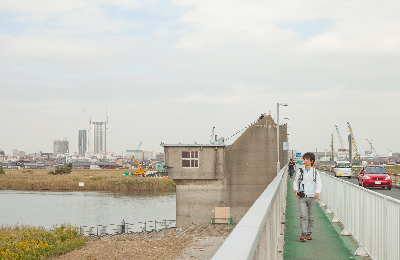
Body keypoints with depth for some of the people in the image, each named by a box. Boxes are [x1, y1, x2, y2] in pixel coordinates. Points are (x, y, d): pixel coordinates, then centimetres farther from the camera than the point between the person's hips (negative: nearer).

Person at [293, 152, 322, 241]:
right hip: (302, 197, 0)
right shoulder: (300, 171, 6)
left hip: (312, 197, 0)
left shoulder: (315, 172, 4)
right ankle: (303, 234, -15)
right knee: (303, 215, -13)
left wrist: (317, 192, -17)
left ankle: (309, 233, 19)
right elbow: (295, 182, 15)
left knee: (311, 217, 7)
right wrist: (296, 190, -4)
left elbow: (319, 183, 2)